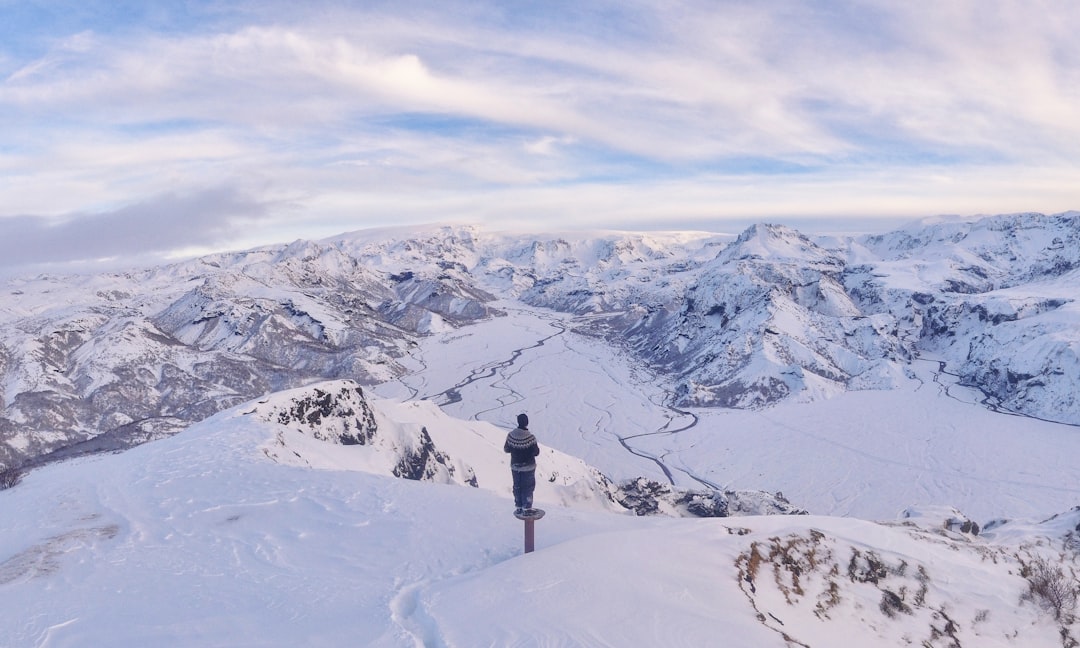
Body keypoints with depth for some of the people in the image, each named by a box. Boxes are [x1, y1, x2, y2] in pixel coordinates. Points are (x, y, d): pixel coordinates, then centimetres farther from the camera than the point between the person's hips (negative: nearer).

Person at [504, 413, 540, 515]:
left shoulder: (510, 435, -12)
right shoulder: (530, 437, -23)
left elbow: (506, 449, 0)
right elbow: (535, 452, -16)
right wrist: (537, 448, 4)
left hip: (515, 466, 3)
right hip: (528, 467, -3)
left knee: (517, 487, 17)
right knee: (528, 488, 11)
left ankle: (519, 508, 25)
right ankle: (527, 508, 17)